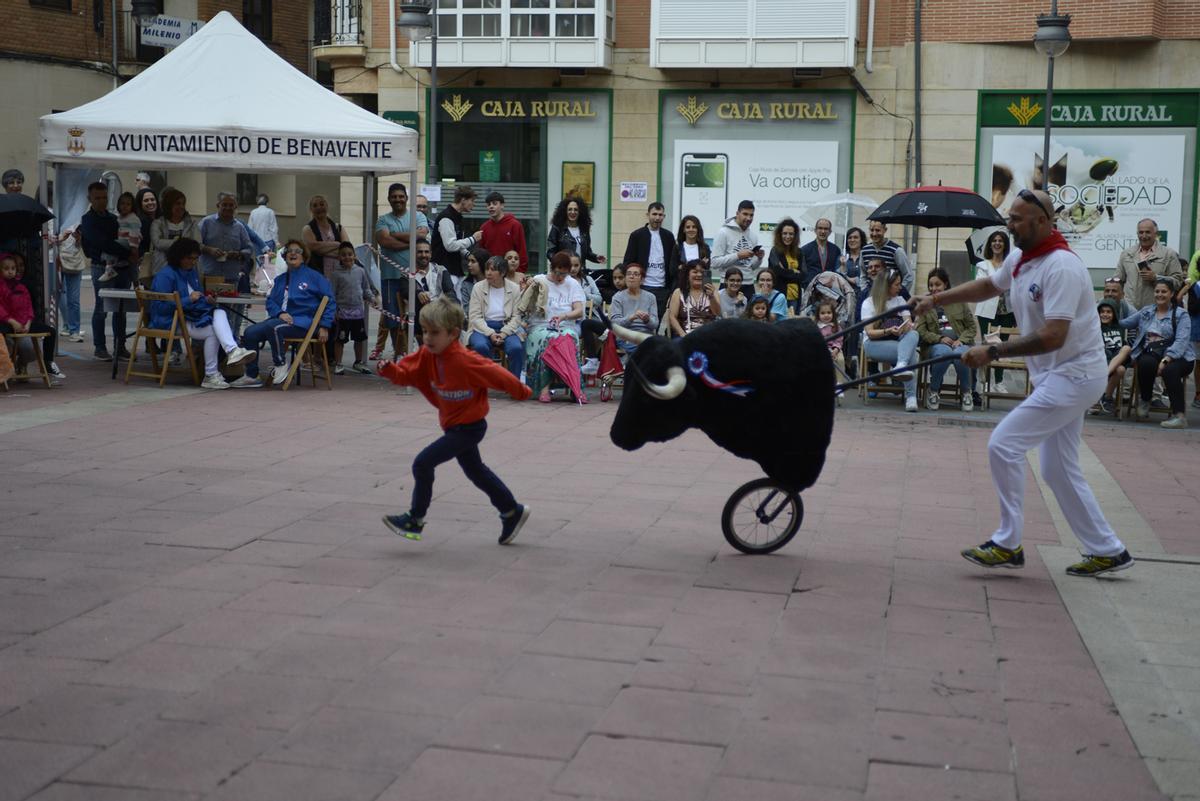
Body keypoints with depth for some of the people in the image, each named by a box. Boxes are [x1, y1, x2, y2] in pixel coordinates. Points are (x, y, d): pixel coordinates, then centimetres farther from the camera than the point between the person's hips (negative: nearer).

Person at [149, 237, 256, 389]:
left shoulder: (191, 272, 18)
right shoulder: (165, 275, -8)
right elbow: (162, 306, -17)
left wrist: (207, 300, 2)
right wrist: (188, 300, -21)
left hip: (192, 315, 7)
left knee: (219, 313, -21)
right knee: (212, 332, -23)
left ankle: (232, 351, -43)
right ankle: (210, 376, -17)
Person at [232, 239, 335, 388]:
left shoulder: (314, 276, 6)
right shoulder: (280, 279, 22)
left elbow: (329, 302, 3)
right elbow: (270, 301, 12)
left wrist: (324, 327, -6)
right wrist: (280, 313, -11)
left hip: (302, 322, -6)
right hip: (280, 319, 6)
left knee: (273, 327, -35)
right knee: (249, 333, -15)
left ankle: (282, 364, -14)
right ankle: (252, 376, -7)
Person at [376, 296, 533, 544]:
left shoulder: (465, 361, -27)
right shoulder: (427, 355, -4)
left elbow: (497, 374, -18)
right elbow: (406, 373, -5)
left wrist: (521, 392, -6)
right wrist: (389, 369, -27)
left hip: (468, 427, -9)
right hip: (454, 425, 9)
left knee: (423, 463, -13)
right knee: (475, 470, 22)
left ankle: (415, 520, 1)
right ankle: (512, 512, 38)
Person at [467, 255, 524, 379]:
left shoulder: (514, 288, 4)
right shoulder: (478, 288, 3)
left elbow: (516, 316, 0)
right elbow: (474, 316, -3)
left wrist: (504, 333, -16)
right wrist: (490, 333, -17)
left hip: (506, 328, 1)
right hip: (483, 327, -1)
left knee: (516, 347, -29)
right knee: (480, 346, -33)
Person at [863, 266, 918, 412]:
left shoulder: (900, 301, 18)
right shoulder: (869, 303, 2)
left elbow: (910, 324, 5)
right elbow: (870, 333, -9)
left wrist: (909, 327, -21)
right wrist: (888, 331, -28)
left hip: (898, 343, 4)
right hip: (874, 344, -4)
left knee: (914, 335, -33)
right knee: (910, 352, -33)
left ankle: (901, 367, -55)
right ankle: (910, 396, -43)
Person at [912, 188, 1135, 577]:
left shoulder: (1061, 267, -23)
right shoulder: (1019, 259, 6)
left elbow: (1053, 337, -29)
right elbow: (988, 286, 26)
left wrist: (993, 352, -27)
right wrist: (935, 300, 21)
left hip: (1074, 376, -10)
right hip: (1058, 376, 10)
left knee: (1004, 445, -12)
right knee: (1058, 468, 13)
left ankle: (1007, 545, -2)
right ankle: (1107, 551, 21)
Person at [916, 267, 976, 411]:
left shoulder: (959, 301, 12)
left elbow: (972, 327, 12)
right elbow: (920, 331, 2)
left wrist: (961, 340, -7)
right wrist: (940, 338, -12)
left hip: (960, 343, 1)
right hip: (936, 344, -1)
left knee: (959, 354, -37)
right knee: (944, 353, -38)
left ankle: (967, 393, -11)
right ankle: (933, 392, -15)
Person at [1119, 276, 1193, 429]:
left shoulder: (1181, 315, 6)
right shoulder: (1146, 312, 22)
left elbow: (1181, 341, -8)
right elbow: (1124, 323, 23)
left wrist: (1166, 359, -22)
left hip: (1175, 356, -3)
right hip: (1150, 354, 3)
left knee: (1170, 370, -38)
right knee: (1146, 363, -34)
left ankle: (1179, 415, -37)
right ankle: (1144, 402, -9)